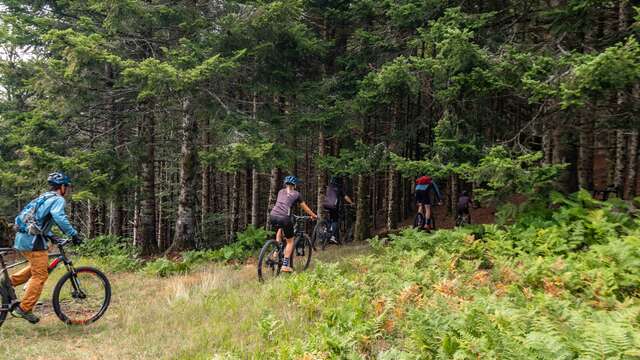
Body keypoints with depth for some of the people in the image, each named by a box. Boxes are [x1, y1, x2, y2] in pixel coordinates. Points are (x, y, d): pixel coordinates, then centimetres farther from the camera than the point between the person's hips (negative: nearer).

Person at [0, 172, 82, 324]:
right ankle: (24, 309, 1)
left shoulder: (42, 198, 23)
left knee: (38, 267, 27)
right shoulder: (58, 199, -6)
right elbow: (59, 218, -25)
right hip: (32, 241, -9)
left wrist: (52, 236, 26)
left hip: (22, 238, 9)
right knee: (40, 276, -2)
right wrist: (74, 234, -21)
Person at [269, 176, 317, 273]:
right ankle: (285, 265, 8)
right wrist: (313, 215, 40)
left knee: (279, 229, 38)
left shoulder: (281, 192, 24)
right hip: (284, 218, -4)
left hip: (272, 216, 4)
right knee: (290, 241, 15)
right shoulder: (296, 194, 13)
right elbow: (305, 208, 23)